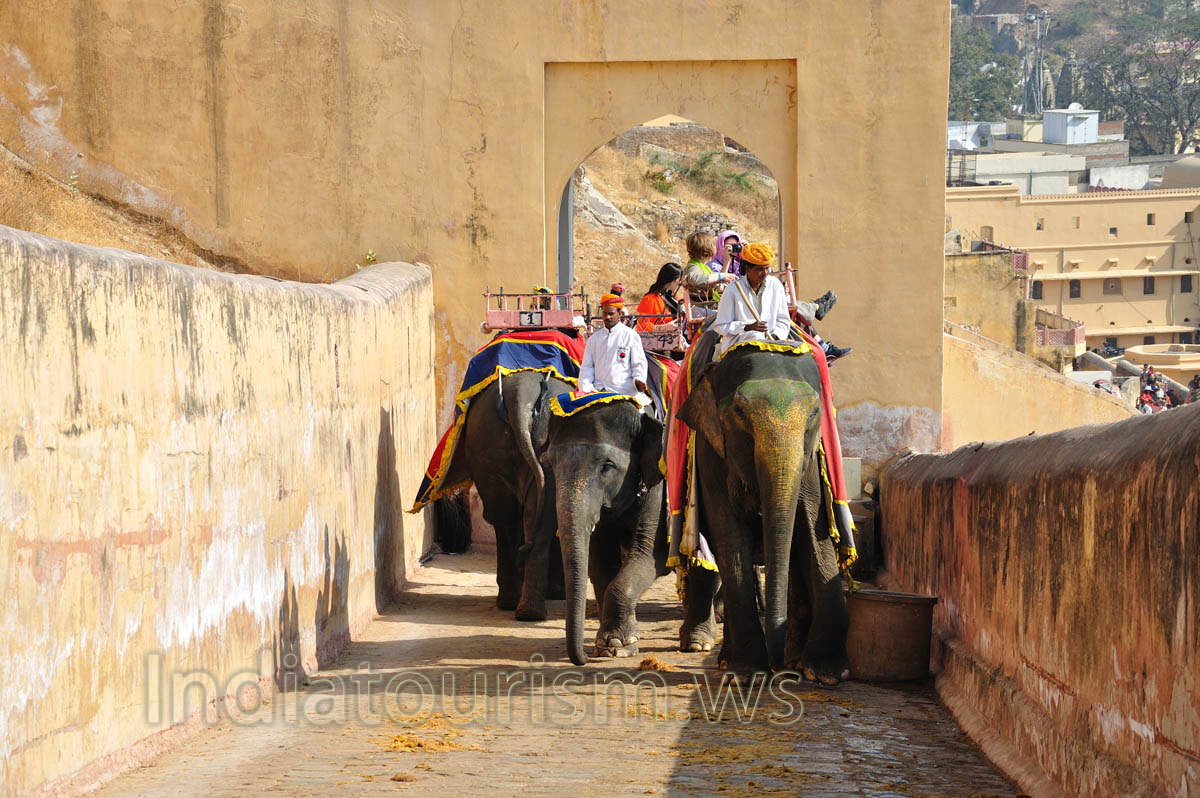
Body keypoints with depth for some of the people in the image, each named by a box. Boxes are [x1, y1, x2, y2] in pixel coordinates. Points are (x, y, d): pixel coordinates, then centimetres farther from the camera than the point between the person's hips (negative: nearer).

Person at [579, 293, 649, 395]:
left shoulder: (631, 336, 9)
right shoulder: (594, 338, 19)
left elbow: (638, 364, 7)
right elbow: (587, 367, 18)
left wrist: (638, 379, -15)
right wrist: (585, 389, 2)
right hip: (599, 391, 2)